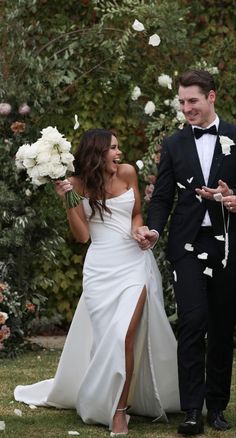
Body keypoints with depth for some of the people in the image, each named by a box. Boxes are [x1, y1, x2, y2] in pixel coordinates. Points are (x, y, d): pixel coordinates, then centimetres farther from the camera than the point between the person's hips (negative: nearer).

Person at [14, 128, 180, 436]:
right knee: (107, 338, -4)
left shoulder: (127, 173, 6)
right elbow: (82, 235, -1)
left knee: (124, 335, -14)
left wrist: (139, 229, -3)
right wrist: (67, 200, -10)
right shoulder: (80, 184, 3)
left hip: (134, 263, 0)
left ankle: (120, 410, -5)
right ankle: (107, 402, 15)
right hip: (101, 268, 0)